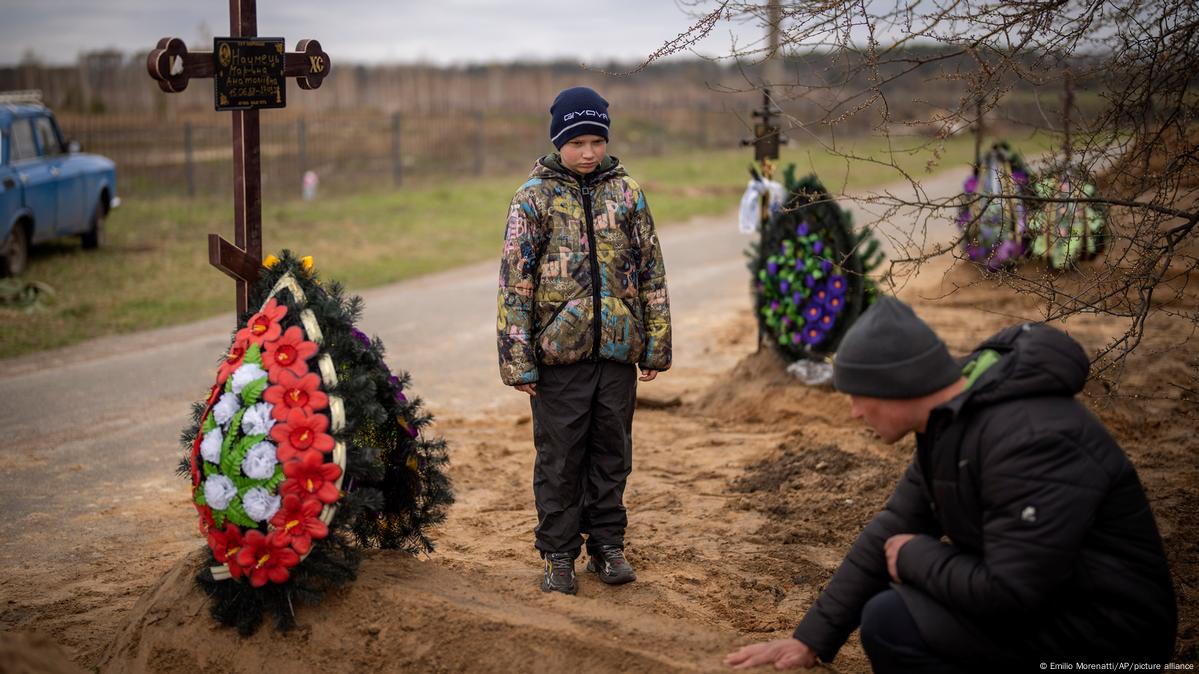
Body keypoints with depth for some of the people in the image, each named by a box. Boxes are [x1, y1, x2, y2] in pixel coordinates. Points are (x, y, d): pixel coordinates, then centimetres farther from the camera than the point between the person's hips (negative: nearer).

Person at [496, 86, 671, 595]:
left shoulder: (625, 192, 6)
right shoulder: (534, 198, -3)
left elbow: (651, 270, 10)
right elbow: (514, 281, -4)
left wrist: (656, 344, 8)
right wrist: (517, 359, -9)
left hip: (617, 348, 3)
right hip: (558, 351, -3)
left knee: (612, 452, 12)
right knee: (559, 458, 5)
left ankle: (607, 545, 25)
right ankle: (559, 555, 17)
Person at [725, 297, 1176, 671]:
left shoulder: (1029, 440, -28)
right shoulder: (951, 420, 3)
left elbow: (1007, 594, -31)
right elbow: (891, 534, 7)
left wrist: (916, 556, -13)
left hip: (1102, 635, -10)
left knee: (891, 622, -21)